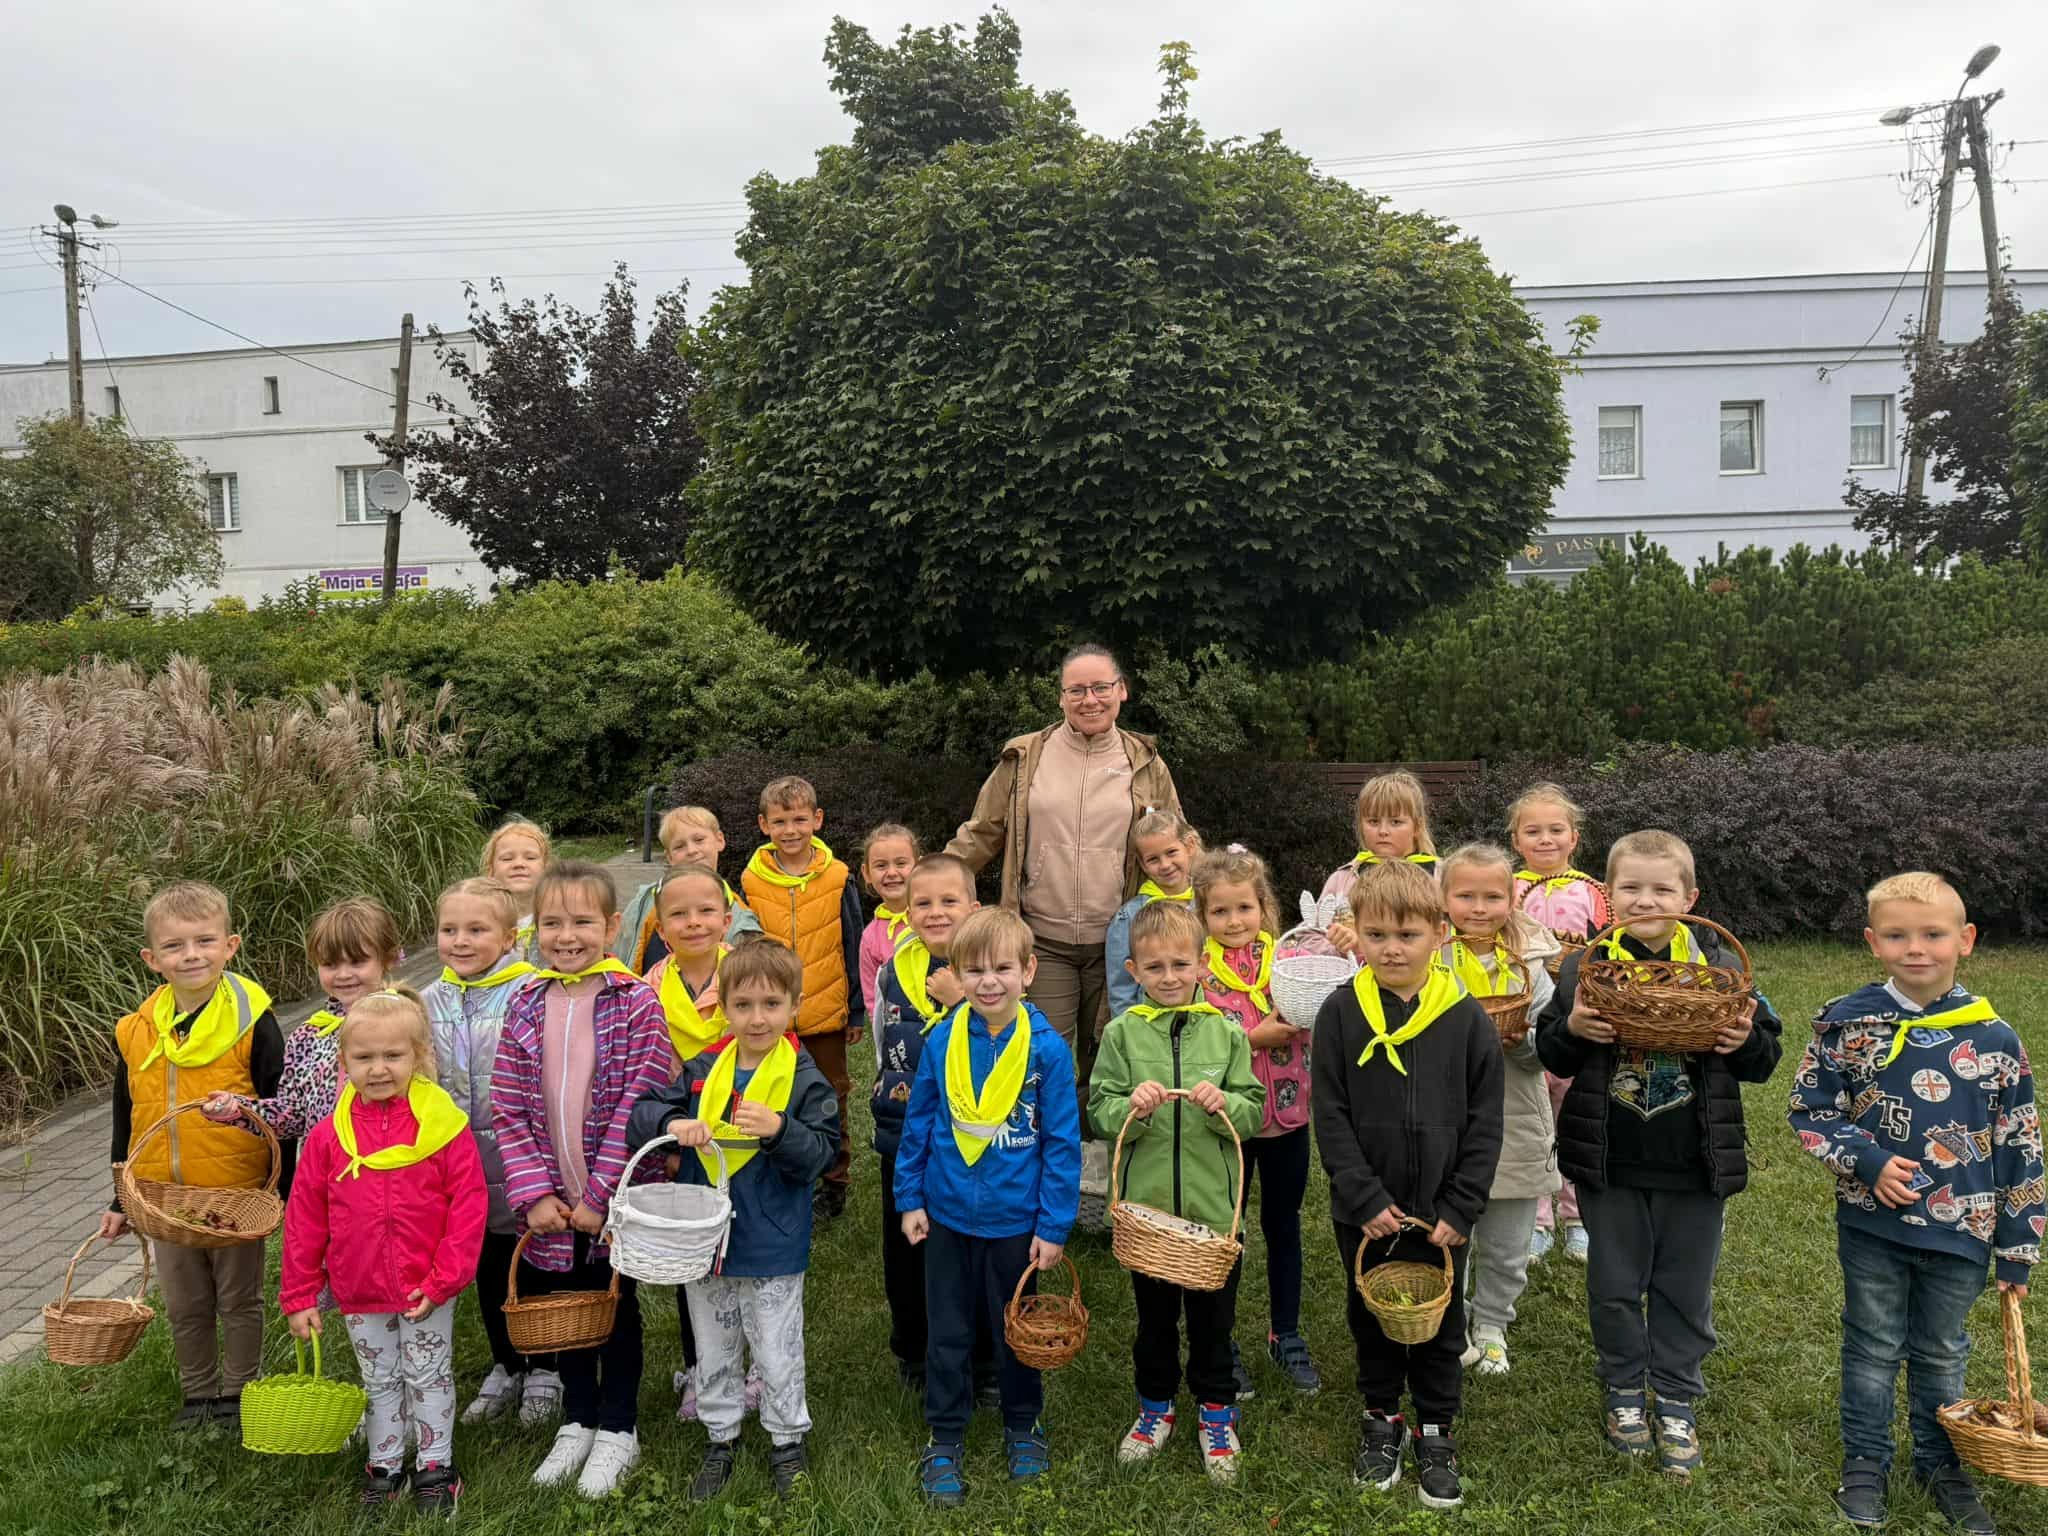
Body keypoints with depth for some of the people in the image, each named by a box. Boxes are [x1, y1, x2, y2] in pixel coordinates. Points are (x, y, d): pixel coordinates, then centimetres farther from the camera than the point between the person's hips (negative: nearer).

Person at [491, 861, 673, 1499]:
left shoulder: (636, 1004, -14)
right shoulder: (524, 1006, -2)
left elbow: (639, 1106, -16)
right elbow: (508, 1110, -2)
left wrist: (600, 1195, -17)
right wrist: (534, 1193, -10)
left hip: (618, 1200, -3)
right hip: (553, 1205, 3)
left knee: (617, 1308, 12)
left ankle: (618, 1429, 32)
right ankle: (577, 1420, 39)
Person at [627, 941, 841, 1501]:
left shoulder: (804, 1078, -12)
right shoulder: (703, 1070, -2)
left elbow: (820, 1154, -15)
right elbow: (641, 1112, -4)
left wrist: (779, 1129, -32)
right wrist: (673, 1122, -24)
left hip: (772, 1245, -3)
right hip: (704, 1238, 3)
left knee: (777, 1354, 13)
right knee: (713, 1352, 20)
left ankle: (786, 1440, 34)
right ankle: (720, 1438, 40)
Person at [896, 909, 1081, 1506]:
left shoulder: (1048, 1048, -15)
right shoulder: (942, 1041, -9)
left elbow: (1062, 1141, -10)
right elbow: (918, 1124, 1)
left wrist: (1054, 1226, -9)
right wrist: (910, 1199, 1)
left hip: (1015, 1220, -1)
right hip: (947, 1216, 2)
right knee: (947, 1333, 15)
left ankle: (1022, 1426, 41)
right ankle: (944, 1440, 34)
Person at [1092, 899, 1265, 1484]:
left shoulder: (1226, 1032, -4)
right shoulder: (1122, 1033, -5)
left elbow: (1254, 1112, -3)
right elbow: (1099, 1110, -5)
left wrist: (1224, 1104, -23)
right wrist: (1133, 1107, -25)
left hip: (1214, 1203, 0)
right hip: (1145, 1202, 0)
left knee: (1213, 1315, 15)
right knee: (1154, 1313, 18)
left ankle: (1217, 1411, 36)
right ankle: (1155, 1405, 39)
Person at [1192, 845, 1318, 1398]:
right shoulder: (1197, 974, -10)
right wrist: (1254, 1038, -24)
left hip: (1288, 1116, 2)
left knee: (1283, 1225, 17)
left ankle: (1286, 1335, 34)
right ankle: (1221, 1345, 28)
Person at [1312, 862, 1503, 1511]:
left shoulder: (1467, 1018, -8)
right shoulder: (1339, 1013, -9)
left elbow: (1485, 1124, -5)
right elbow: (1330, 1117, -8)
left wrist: (1460, 1209, -9)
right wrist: (1365, 1198, -14)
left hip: (1441, 1214, 0)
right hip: (1364, 1211, 0)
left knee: (1440, 1322, 15)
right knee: (1370, 1316, 17)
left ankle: (1435, 1431, 34)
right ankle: (1382, 1418, 38)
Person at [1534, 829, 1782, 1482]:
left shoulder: (1719, 967, -3)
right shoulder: (1585, 966, -4)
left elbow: (1763, 1059, 6)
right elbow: (1551, 1057, 1)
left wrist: (1746, 1041, -16)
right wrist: (1571, 1029, -20)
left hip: (1695, 1166, 0)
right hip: (1609, 1164, 0)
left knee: (1685, 1291, 14)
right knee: (1615, 1287, 14)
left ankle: (1678, 1403, 33)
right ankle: (1625, 1390, 35)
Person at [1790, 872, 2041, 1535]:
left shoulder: (1994, 1038, -7)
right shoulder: (1848, 1024, -9)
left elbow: (2019, 1149, 0)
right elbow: (1810, 1111, -2)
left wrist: (2018, 1246, 2)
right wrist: (1865, 1161, -17)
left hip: (1961, 1228, 1)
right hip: (1873, 1221, -1)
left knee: (1942, 1353, 18)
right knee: (1874, 1347, 14)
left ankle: (1941, 1464, 38)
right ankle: (1864, 1462, 31)